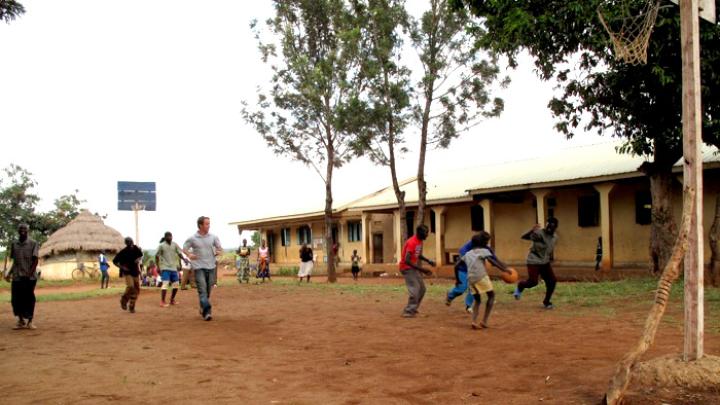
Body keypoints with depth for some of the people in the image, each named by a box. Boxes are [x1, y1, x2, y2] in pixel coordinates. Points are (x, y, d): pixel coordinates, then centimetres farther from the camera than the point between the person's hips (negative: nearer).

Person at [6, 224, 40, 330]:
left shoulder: (33, 244, -2)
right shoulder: (13, 244, 9)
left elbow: (35, 260, -6)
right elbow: (15, 261, 16)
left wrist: (30, 274, -15)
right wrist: (9, 273, 6)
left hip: (30, 277, -3)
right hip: (16, 276, 3)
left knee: (29, 299, 1)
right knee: (16, 299, 4)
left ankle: (29, 322, 10)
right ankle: (21, 321, 17)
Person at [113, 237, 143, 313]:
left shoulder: (136, 249, -3)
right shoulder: (123, 252, -14)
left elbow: (141, 255, 17)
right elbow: (115, 261, -6)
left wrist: (139, 259, -5)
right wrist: (122, 267, -16)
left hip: (135, 272, 5)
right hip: (127, 272, -5)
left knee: (136, 289, 3)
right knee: (130, 287, -23)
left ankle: (131, 307, 18)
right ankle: (124, 300, 5)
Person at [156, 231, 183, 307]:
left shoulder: (175, 245, 5)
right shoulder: (161, 245, -5)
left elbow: (179, 253, 6)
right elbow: (157, 256, -2)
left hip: (174, 268, 5)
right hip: (165, 268, -5)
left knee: (176, 284, 9)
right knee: (165, 283, -14)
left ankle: (172, 299, 25)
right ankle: (162, 302, -10)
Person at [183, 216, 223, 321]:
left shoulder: (213, 237, 5)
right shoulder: (192, 239, -1)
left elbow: (219, 247, 15)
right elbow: (184, 248, 10)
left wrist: (219, 251, -8)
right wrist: (189, 254, -10)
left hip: (211, 266, 3)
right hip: (199, 267, -3)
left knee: (208, 290, 10)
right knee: (202, 290, -13)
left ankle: (203, 308, 28)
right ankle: (207, 312, -18)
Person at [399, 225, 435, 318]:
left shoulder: (420, 241, 4)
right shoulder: (412, 242, -25)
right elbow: (407, 260, -32)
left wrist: (428, 261, 6)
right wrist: (422, 269, -33)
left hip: (414, 268, 10)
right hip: (407, 268, -10)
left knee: (422, 289, 14)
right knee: (415, 290, -14)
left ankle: (412, 309, 25)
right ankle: (408, 312, -5)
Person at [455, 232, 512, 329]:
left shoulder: (467, 254, 23)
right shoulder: (484, 250, 9)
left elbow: (456, 266, 19)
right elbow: (493, 261, -7)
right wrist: (504, 270, -11)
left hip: (470, 279, 5)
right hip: (481, 277, -5)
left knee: (477, 300, 20)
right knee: (491, 296, 14)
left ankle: (474, 321, -2)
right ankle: (484, 321, 3)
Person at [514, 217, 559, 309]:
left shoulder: (555, 237, 3)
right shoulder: (539, 233, -19)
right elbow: (524, 237, -25)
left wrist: (550, 257, 17)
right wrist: (532, 231, -40)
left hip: (545, 263, 7)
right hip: (534, 262, -7)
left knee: (552, 281, 0)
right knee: (533, 282, -15)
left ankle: (546, 302, 18)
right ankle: (520, 286, 19)